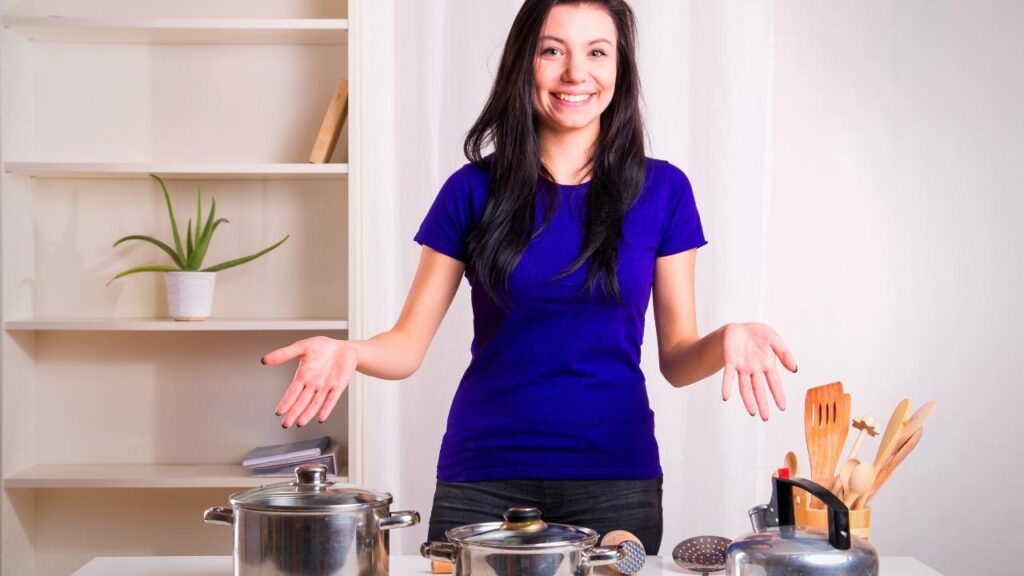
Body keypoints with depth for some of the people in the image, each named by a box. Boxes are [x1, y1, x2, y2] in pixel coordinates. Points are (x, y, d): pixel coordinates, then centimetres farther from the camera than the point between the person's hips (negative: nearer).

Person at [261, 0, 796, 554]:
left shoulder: (662, 190, 1)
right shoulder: (474, 190, 1)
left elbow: (677, 357, 3)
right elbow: (408, 344, 1)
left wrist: (727, 340, -19)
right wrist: (349, 353, -20)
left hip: (615, 477, 0)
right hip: (482, 481, 0)